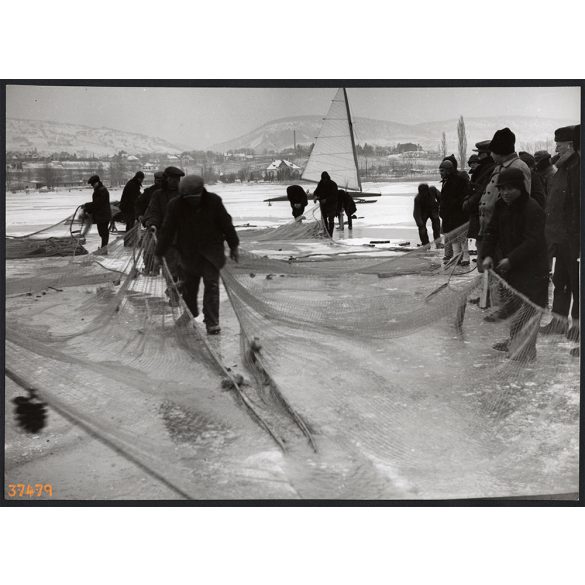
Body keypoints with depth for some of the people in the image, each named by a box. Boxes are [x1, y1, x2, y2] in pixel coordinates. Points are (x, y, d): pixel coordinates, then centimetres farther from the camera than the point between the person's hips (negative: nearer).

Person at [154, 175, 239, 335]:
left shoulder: (213, 201, -10)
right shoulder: (175, 205, -10)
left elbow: (226, 224, 1)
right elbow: (167, 231, -3)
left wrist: (233, 246, 7)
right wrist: (159, 254, 2)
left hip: (211, 251, -1)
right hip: (188, 254, 1)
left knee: (212, 285, -9)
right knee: (189, 286, 11)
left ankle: (212, 323, -9)